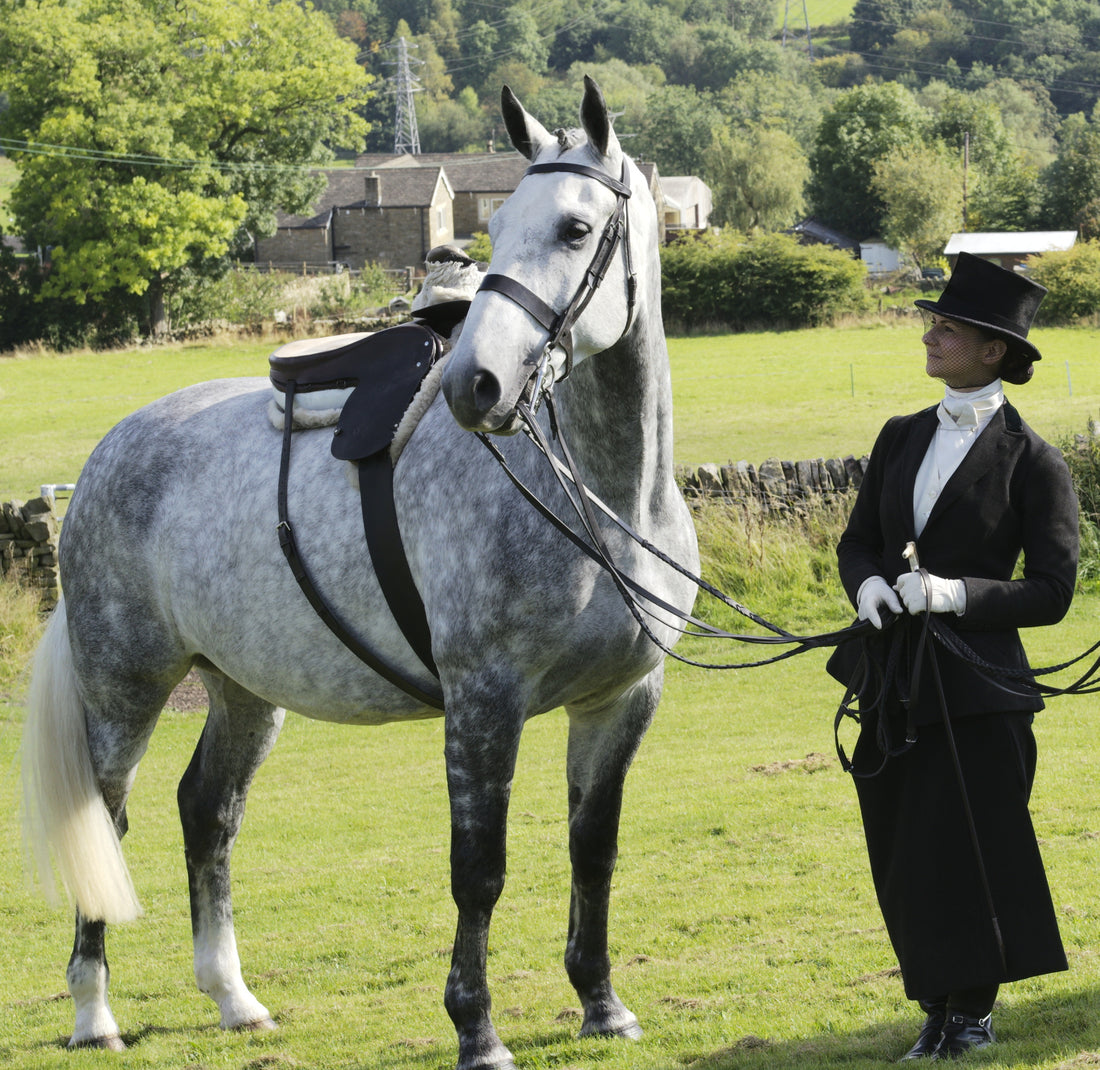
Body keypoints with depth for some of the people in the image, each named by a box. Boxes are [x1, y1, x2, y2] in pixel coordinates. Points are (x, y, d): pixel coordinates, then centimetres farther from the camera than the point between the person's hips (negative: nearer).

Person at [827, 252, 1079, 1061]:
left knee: (967, 851, -2)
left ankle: (974, 1008, 14)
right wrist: (867, 585, -6)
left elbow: (1053, 592, -9)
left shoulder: (1032, 463, -8)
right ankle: (940, 1008, 21)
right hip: (895, 681, 6)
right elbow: (857, 541, 16)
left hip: (977, 681, -6)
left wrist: (955, 594, -20)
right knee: (902, 857, 9)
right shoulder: (903, 439, 10)